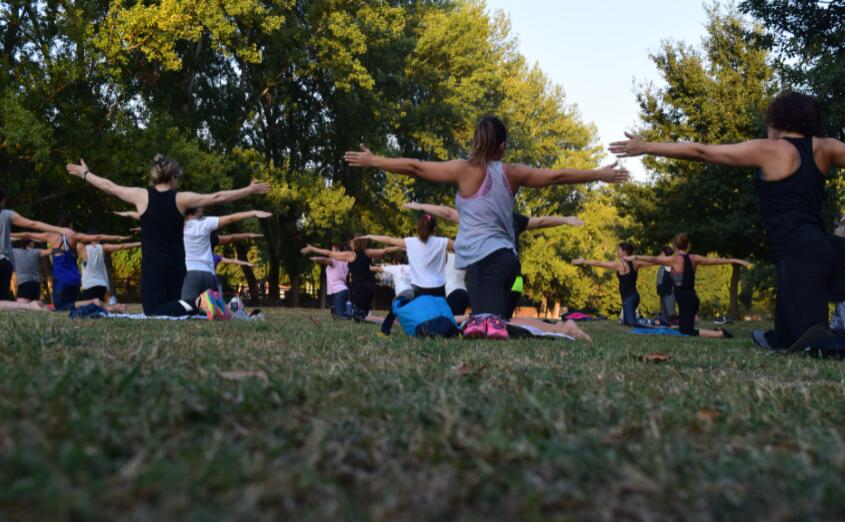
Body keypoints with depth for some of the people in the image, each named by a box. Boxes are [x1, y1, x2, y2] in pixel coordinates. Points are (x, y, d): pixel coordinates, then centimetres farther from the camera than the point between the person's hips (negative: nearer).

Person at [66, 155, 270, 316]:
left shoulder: (141, 196, -2)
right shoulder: (181, 199, 0)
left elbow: (109, 186, 11)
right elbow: (217, 198, 3)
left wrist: (84, 174, 28)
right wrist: (249, 190, 11)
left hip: (152, 265, -3)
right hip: (176, 265, 3)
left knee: (154, 313, -6)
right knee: (172, 306, 17)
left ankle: (194, 304, -32)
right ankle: (200, 303, -13)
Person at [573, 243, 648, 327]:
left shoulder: (619, 264, -12)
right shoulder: (635, 263, 7)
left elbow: (599, 264, -8)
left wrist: (583, 261, -2)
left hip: (628, 298, -8)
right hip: (634, 296, 8)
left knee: (631, 322, -13)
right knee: (626, 322, 18)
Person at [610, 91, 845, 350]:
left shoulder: (768, 150, -2)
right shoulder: (824, 148, 12)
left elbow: (701, 152, 0)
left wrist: (646, 147, 6)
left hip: (798, 253, -8)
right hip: (819, 248, 8)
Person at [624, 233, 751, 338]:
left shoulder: (675, 260, -9)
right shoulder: (694, 258, 7)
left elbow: (654, 260, -14)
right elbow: (715, 260, 13)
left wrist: (635, 257, -10)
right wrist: (737, 261, 21)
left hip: (685, 300, -7)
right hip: (692, 298, 7)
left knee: (687, 332, -7)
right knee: (684, 328, 23)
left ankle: (720, 334, -18)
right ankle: (716, 332, 15)